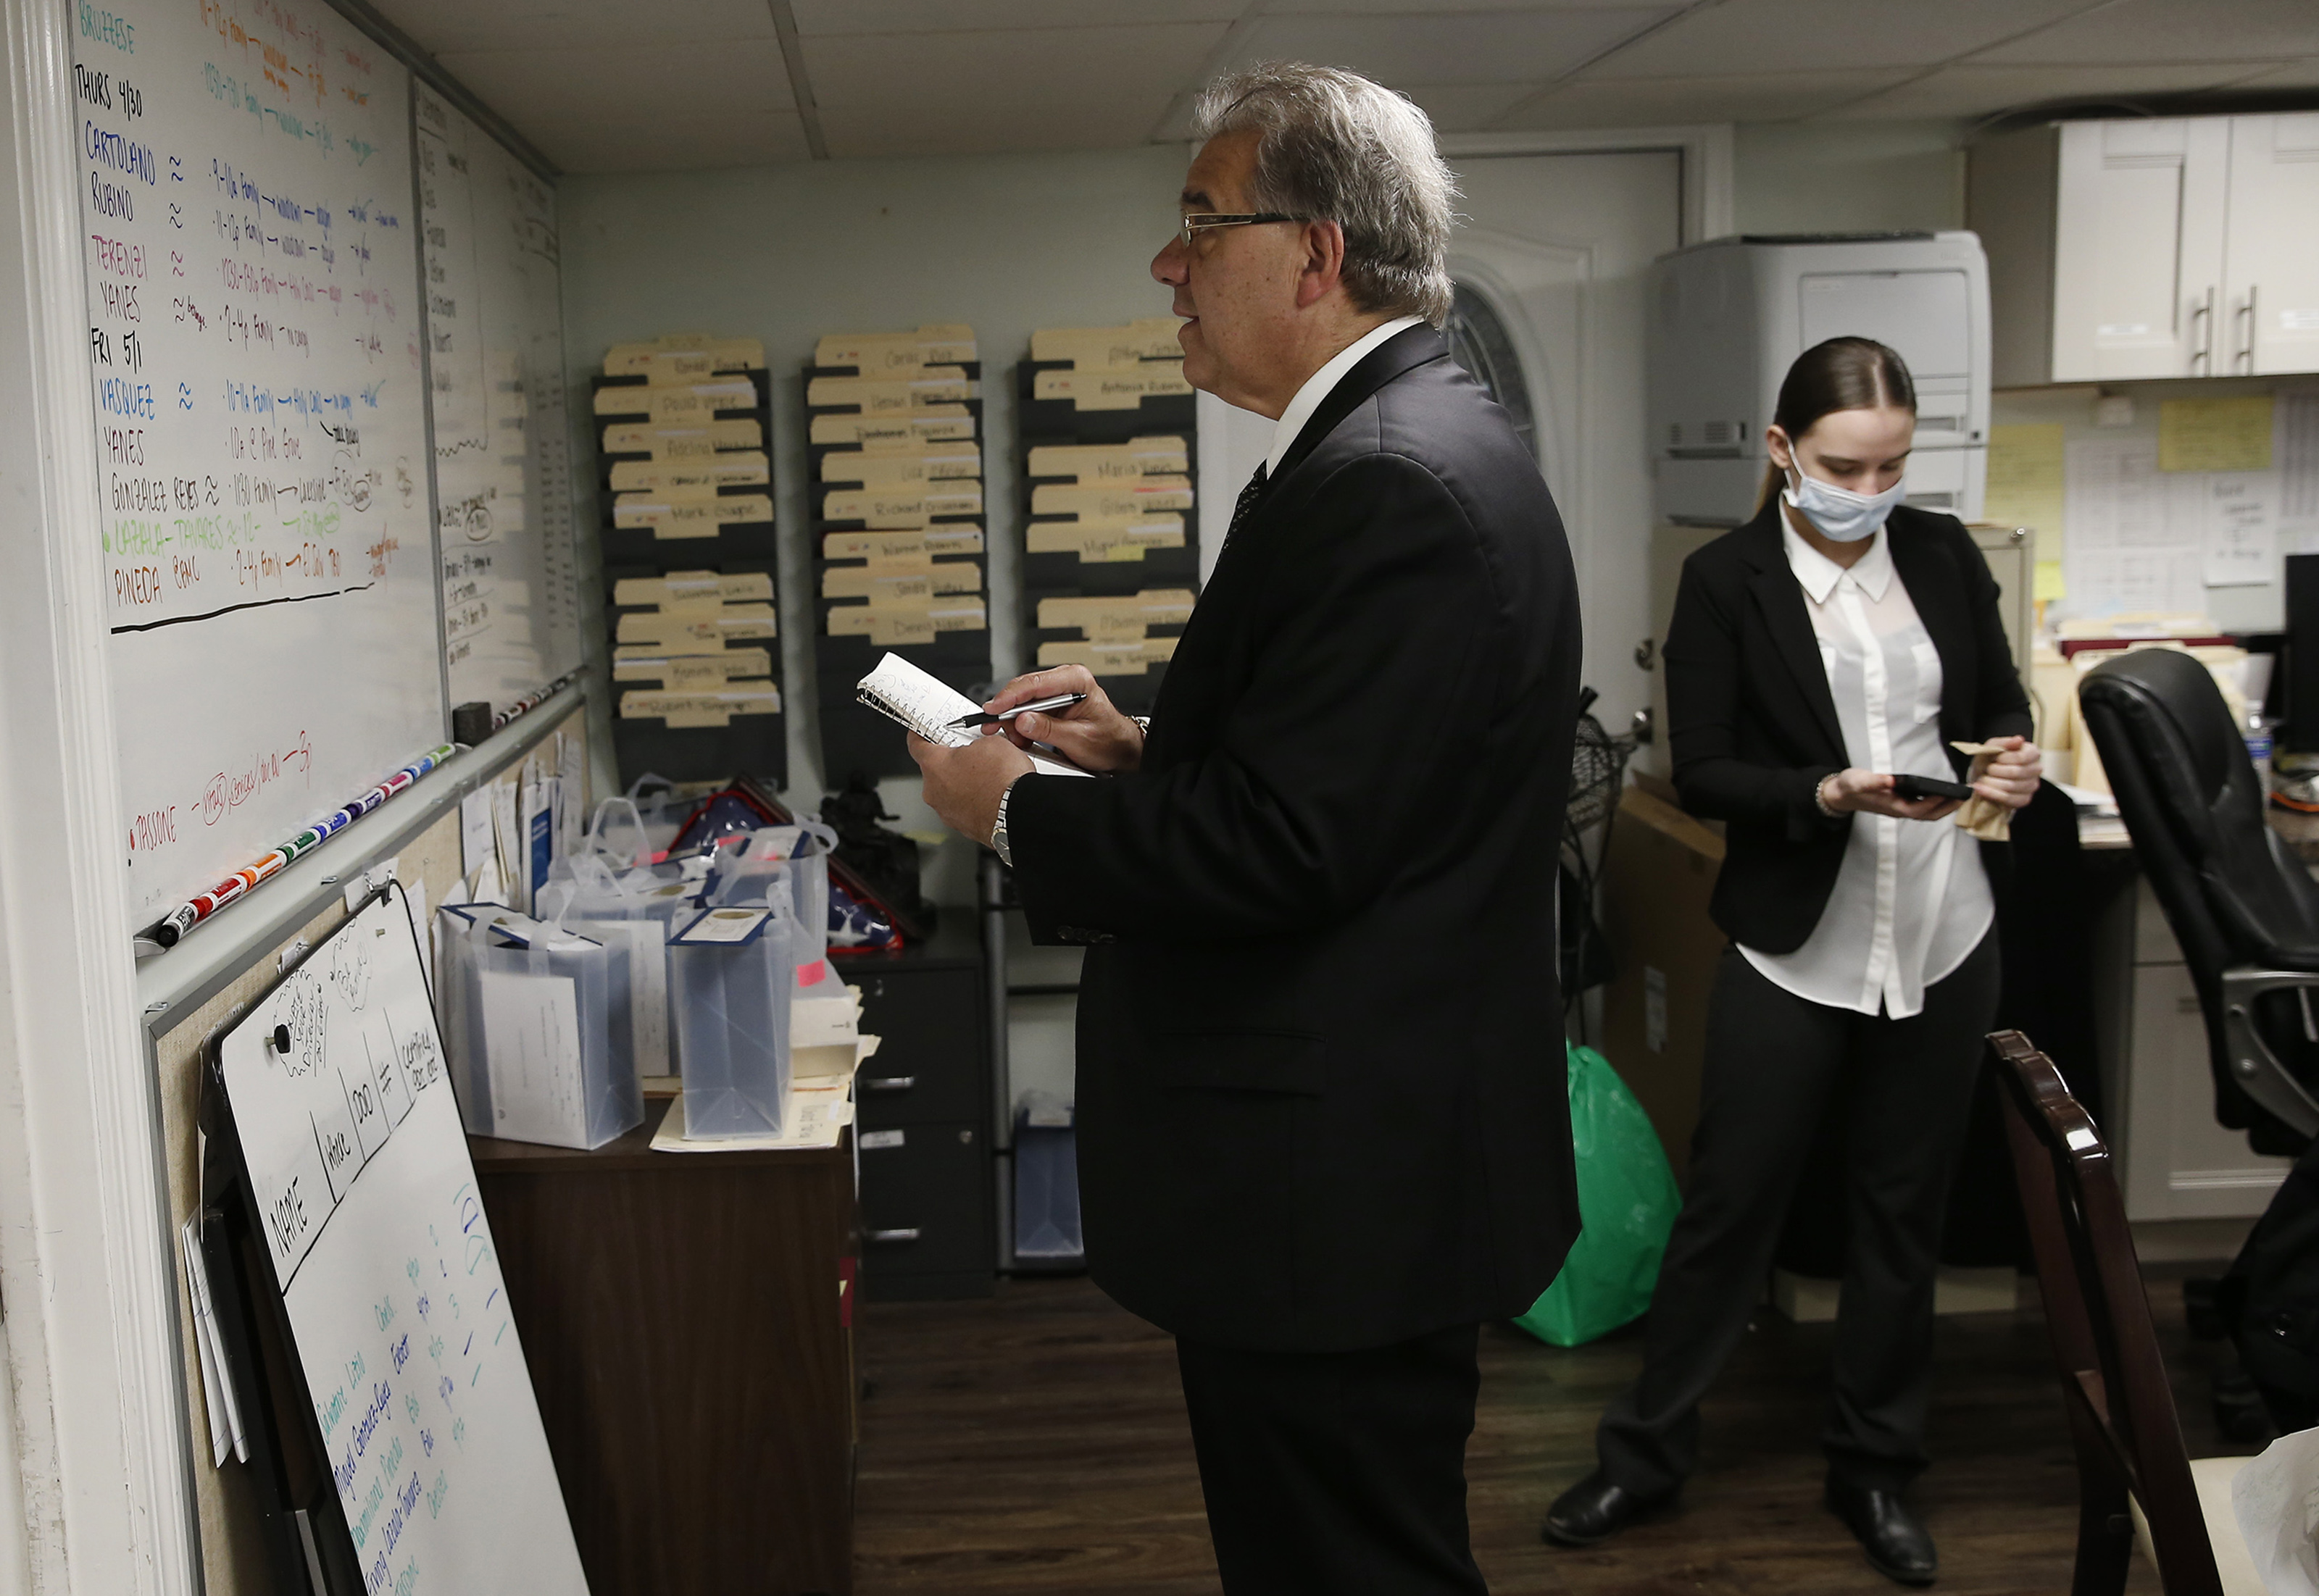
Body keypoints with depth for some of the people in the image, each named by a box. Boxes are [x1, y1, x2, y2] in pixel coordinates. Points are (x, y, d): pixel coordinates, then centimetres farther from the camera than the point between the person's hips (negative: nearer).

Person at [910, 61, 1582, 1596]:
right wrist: (1141, 744, 7)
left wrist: (1018, 810, -13)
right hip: (1358, 1166, 10)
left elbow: (1280, 848, -27)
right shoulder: (1408, 441, 11)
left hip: (1341, 1189, -10)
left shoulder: (1396, 484, -23)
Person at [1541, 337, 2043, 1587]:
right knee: (1727, 1202, 6)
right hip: (1796, 950, -3)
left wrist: (2012, 756, -9)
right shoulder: (1726, 581, -7)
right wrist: (1830, 795, -23)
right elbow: (1701, 772, -8)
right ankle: (1646, 1450, 23)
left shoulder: (1943, 554, 3)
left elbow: (2000, 699, 13)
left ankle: (1875, 1467, 31)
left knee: (1904, 1209, 14)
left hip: (1944, 937, 4)